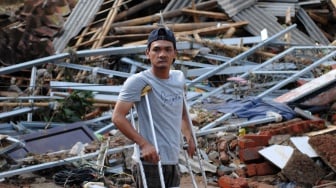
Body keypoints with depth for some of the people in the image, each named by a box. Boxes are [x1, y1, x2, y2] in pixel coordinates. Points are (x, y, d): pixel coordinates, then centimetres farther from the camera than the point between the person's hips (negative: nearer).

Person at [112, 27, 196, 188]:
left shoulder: (179, 78, 7)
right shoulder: (138, 81, -15)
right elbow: (118, 117, -17)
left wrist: (188, 135, 17)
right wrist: (144, 144, -24)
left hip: (173, 161, 8)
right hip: (152, 161, -8)